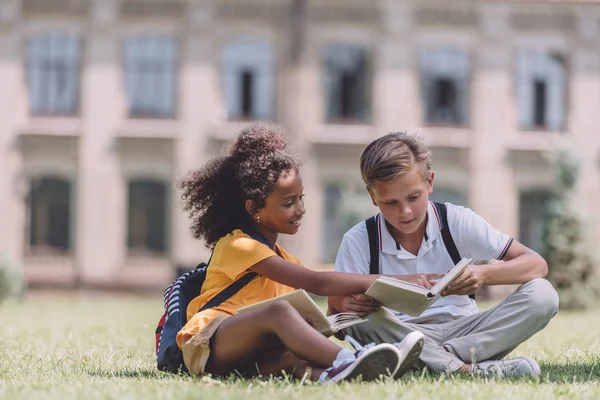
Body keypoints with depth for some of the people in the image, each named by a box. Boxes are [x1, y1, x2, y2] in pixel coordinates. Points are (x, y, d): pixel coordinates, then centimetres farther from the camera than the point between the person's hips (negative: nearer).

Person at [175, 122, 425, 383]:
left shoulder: (285, 260, 23)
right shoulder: (238, 246, -6)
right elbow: (316, 284, -17)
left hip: (248, 357, 7)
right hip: (208, 346, -7)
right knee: (280, 311, -35)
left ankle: (313, 372, -64)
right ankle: (345, 361, -58)